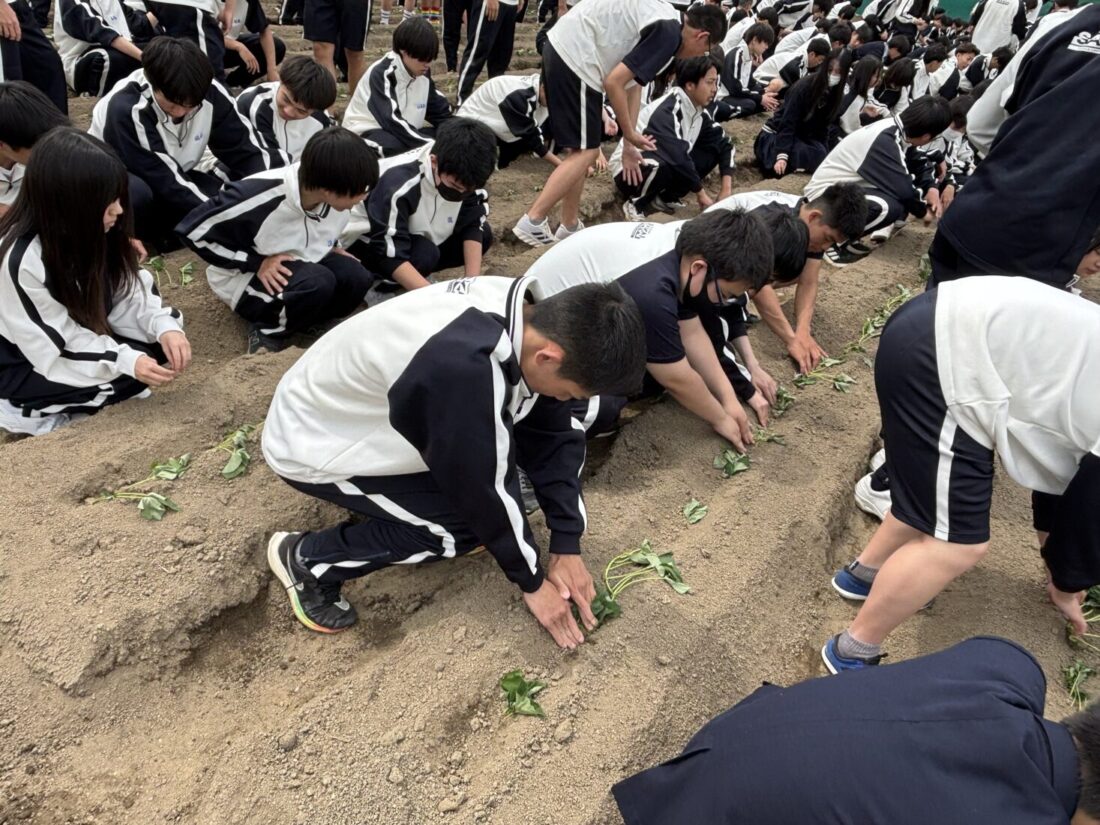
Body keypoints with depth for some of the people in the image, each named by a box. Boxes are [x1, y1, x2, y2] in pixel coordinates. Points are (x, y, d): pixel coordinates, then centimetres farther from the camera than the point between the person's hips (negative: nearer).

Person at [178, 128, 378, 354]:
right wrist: (256, 263, -24)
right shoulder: (261, 196, -32)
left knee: (357, 279, -22)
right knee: (318, 283, -34)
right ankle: (268, 332, -10)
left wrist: (332, 248, -4)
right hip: (247, 278, -5)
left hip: (303, 262, 6)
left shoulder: (338, 195, -13)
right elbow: (192, 231, -22)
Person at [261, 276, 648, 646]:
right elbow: (486, 488, -28)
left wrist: (567, 546, -5)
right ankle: (306, 558, 1)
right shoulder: (462, 367, -41)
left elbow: (552, 435, -5)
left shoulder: (529, 317, -16)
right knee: (463, 525, -15)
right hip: (312, 442, -7)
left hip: (369, 411, 7)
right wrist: (532, 581, -12)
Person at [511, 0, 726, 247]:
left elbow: (633, 84, 21)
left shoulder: (664, 23, 18)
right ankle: (532, 222, -6)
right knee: (585, 150, -5)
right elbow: (614, 83, -18)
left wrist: (630, 144, 21)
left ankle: (569, 227, 21)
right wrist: (630, 134, -4)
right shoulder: (668, 33, -13)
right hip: (575, 55, -10)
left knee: (580, 148, 14)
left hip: (563, 49, 10)